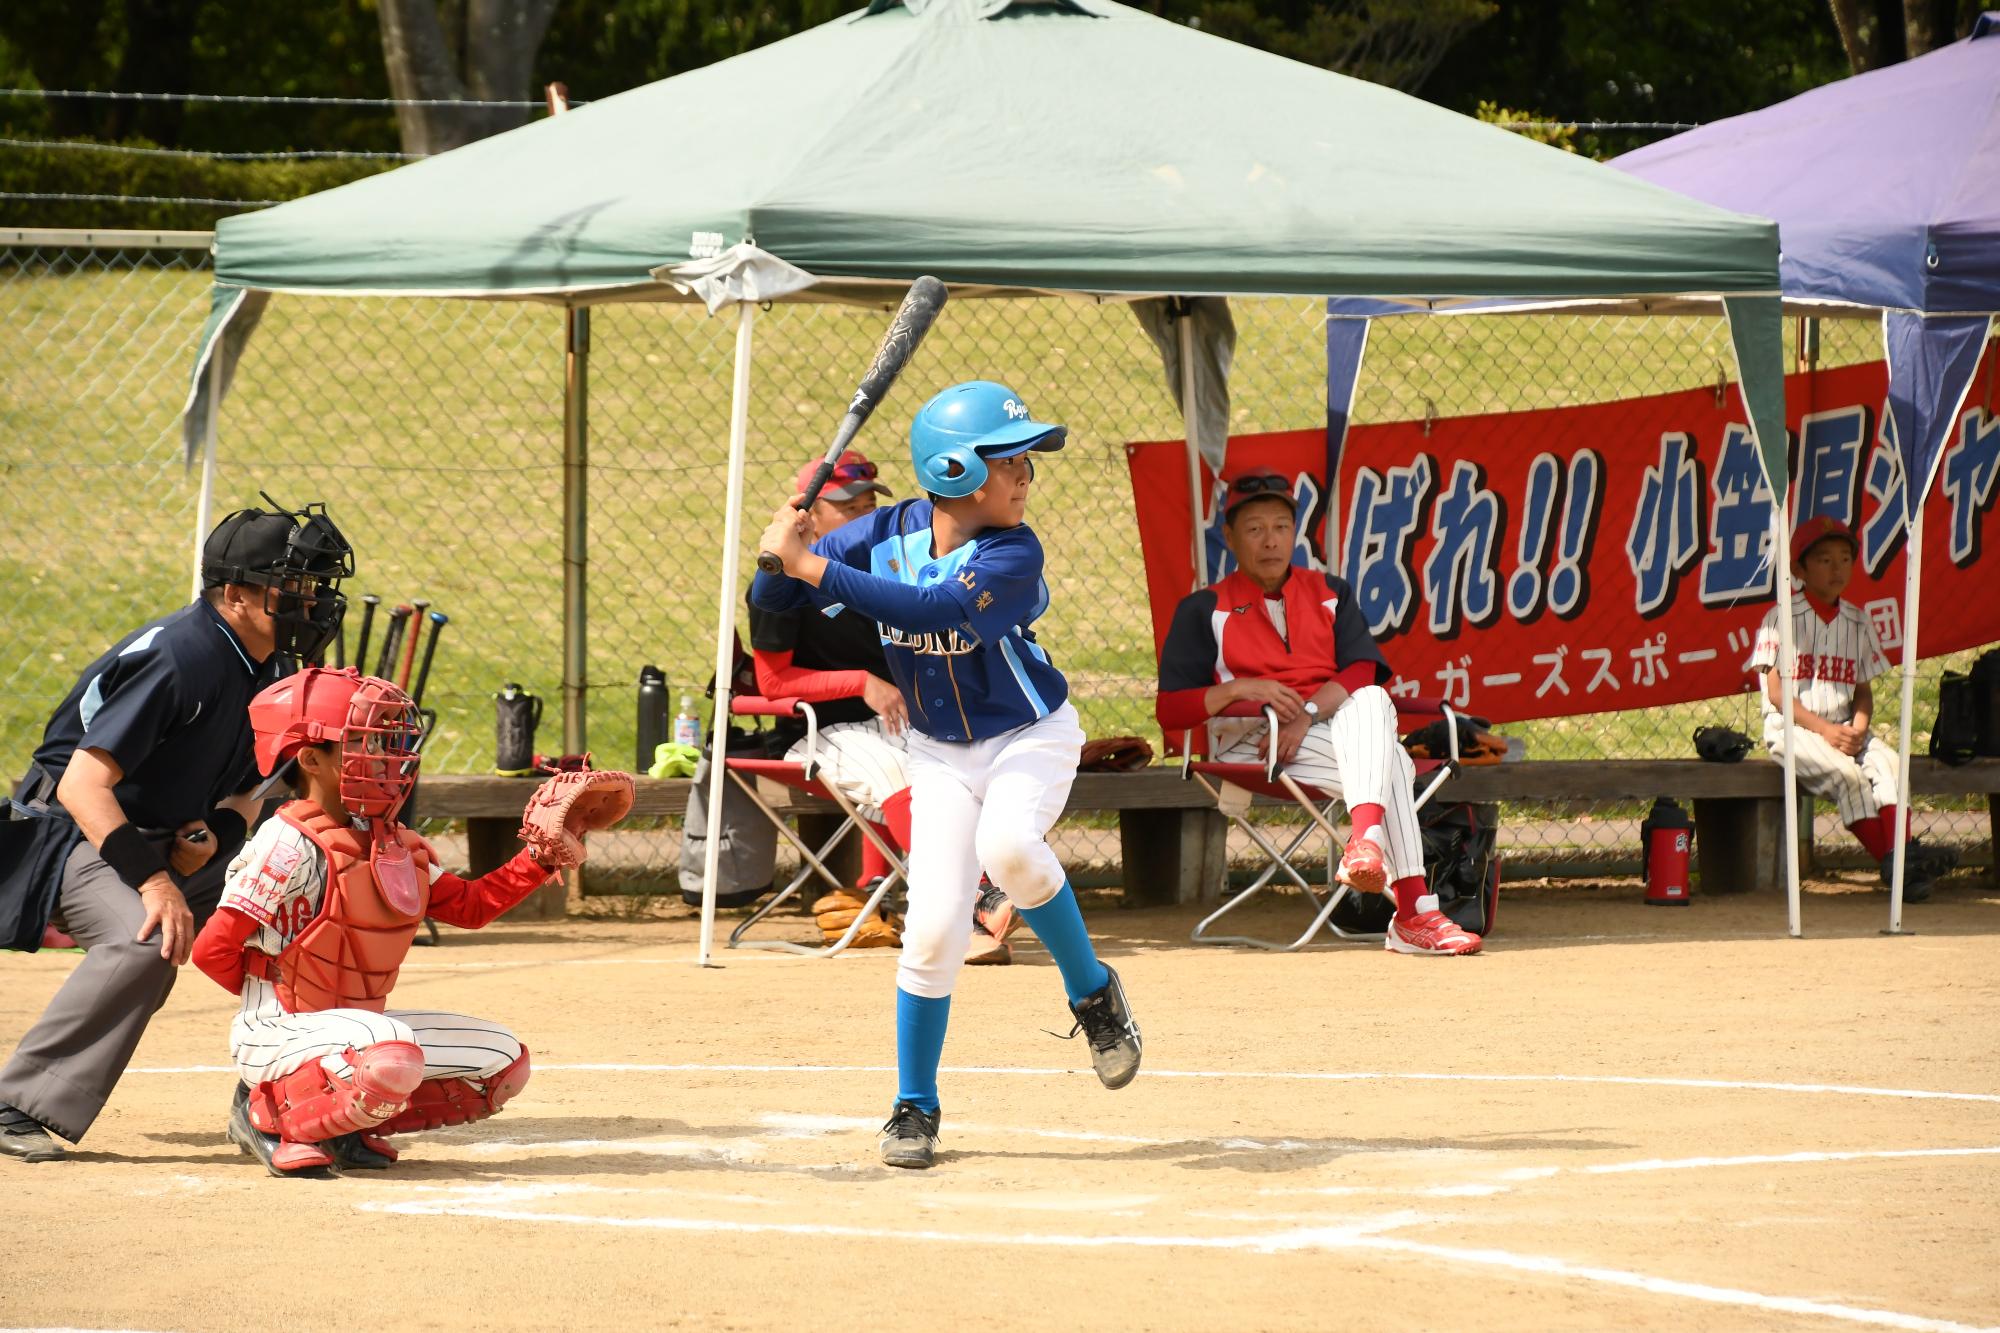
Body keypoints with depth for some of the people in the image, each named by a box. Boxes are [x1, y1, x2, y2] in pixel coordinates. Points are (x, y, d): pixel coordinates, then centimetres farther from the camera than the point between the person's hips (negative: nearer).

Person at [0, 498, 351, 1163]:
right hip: (73, 836, -9)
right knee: (147, 937, -34)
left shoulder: (268, 670, 3)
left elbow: (246, 789, 14)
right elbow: (81, 785, -29)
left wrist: (216, 835, -9)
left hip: (171, 845, 9)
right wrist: (153, 880, -35)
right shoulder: (175, 658, -25)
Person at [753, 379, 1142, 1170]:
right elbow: (773, 599, -8)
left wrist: (810, 566, -42)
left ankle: (1092, 993, -9)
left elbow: (937, 609, -40)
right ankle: (915, 1107, 10)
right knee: (933, 928, -7)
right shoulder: (887, 536, -11)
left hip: (1029, 737, -3)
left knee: (1006, 846, -34)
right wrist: (784, 553, -31)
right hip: (940, 753, 3)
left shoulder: (1012, 554, -23)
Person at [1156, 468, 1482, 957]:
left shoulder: (1330, 594, 21)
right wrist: (1239, 689, -15)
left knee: (1370, 702, -35)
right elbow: (1170, 711, 3)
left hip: (1337, 722, 3)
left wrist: (1307, 714, -17)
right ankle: (1414, 910, -47)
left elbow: (1362, 673, 3)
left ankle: (1366, 841, -52)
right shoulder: (1203, 610, 13)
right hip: (1252, 741, -3)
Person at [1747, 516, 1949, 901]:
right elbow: (1776, 690, -9)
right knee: (1846, 772, -30)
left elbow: (1864, 689, 15)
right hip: (1792, 728, -5)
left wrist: (1858, 727, -7)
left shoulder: (1857, 622, 13)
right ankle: (1890, 864, -31)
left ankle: (1900, 852, -39)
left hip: (1843, 728, 5)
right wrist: (1825, 729, -17)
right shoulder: (1782, 619, -3)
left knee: (1887, 761, -24)